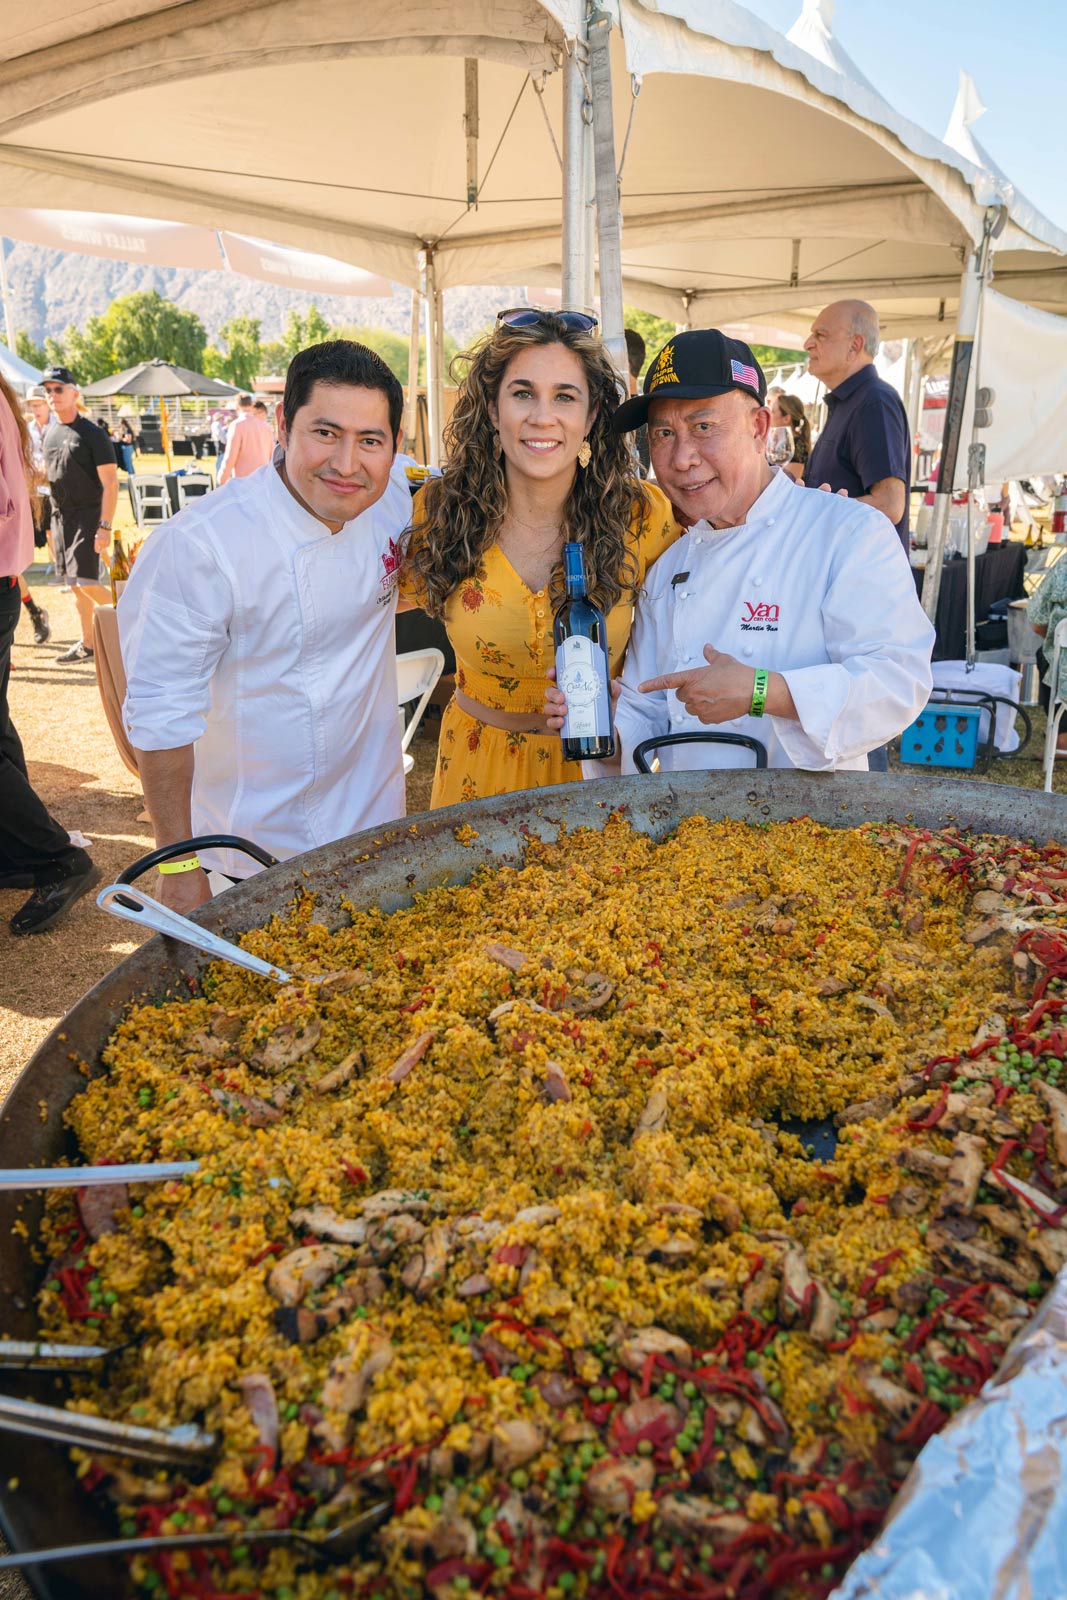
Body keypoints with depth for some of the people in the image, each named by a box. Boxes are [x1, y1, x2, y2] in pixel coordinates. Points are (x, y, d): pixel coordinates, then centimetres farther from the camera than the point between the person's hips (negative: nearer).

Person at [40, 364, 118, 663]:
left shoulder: (92, 434, -11)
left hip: (88, 515, -7)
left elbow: (110, 483, -15)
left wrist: (105, 526, -21)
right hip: (60, 515, 7)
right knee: (74, 583, 10)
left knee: (85, 580, -15)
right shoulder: (50, 434, 11)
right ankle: (87, 644, 18)